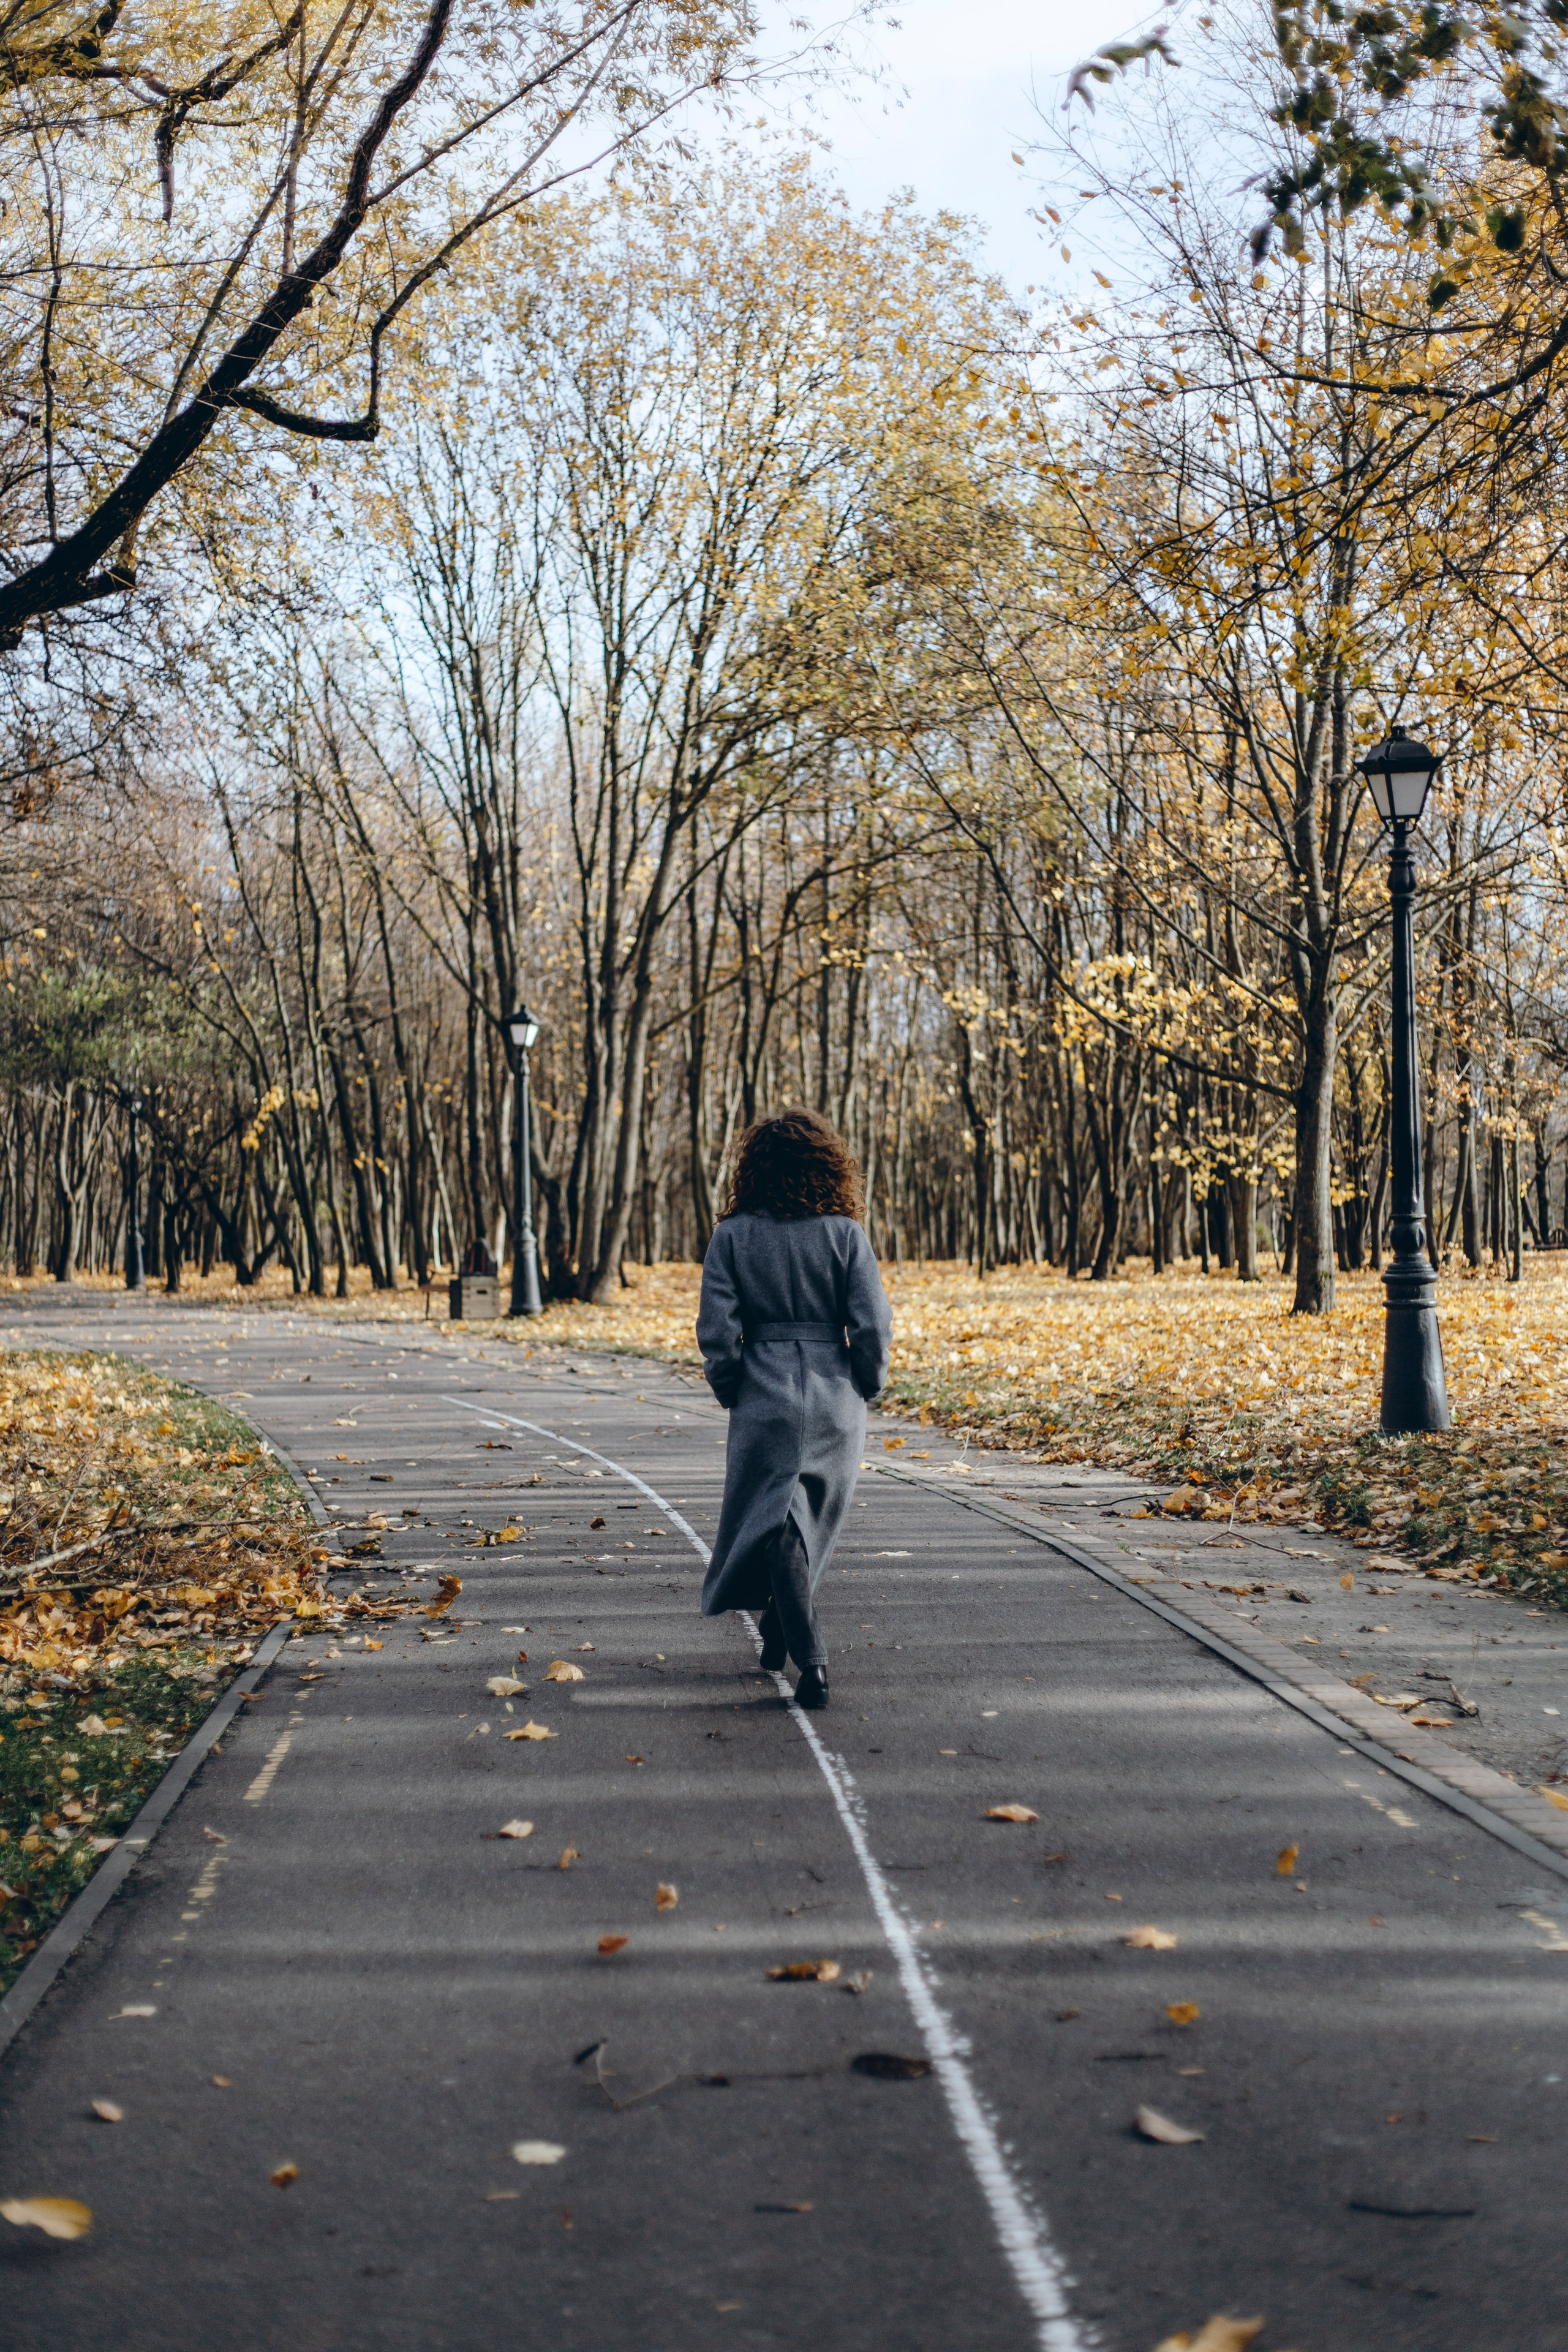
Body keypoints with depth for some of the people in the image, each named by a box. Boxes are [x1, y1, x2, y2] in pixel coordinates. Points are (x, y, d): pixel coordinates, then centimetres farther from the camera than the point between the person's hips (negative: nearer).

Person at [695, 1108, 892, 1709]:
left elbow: (716, 1330, -8)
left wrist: (731, 1391, 6)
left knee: (776, 1522, 4)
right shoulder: (845, 1234, -5)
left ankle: (810, 1661, -6)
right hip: (835, 1401, 1)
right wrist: (865, 1389, 7)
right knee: (812, 1518, 20)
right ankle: (782, 1627, 36)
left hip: (764, 1399, -1)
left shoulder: (733, 1236, -5)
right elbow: (872, 1327, -8)